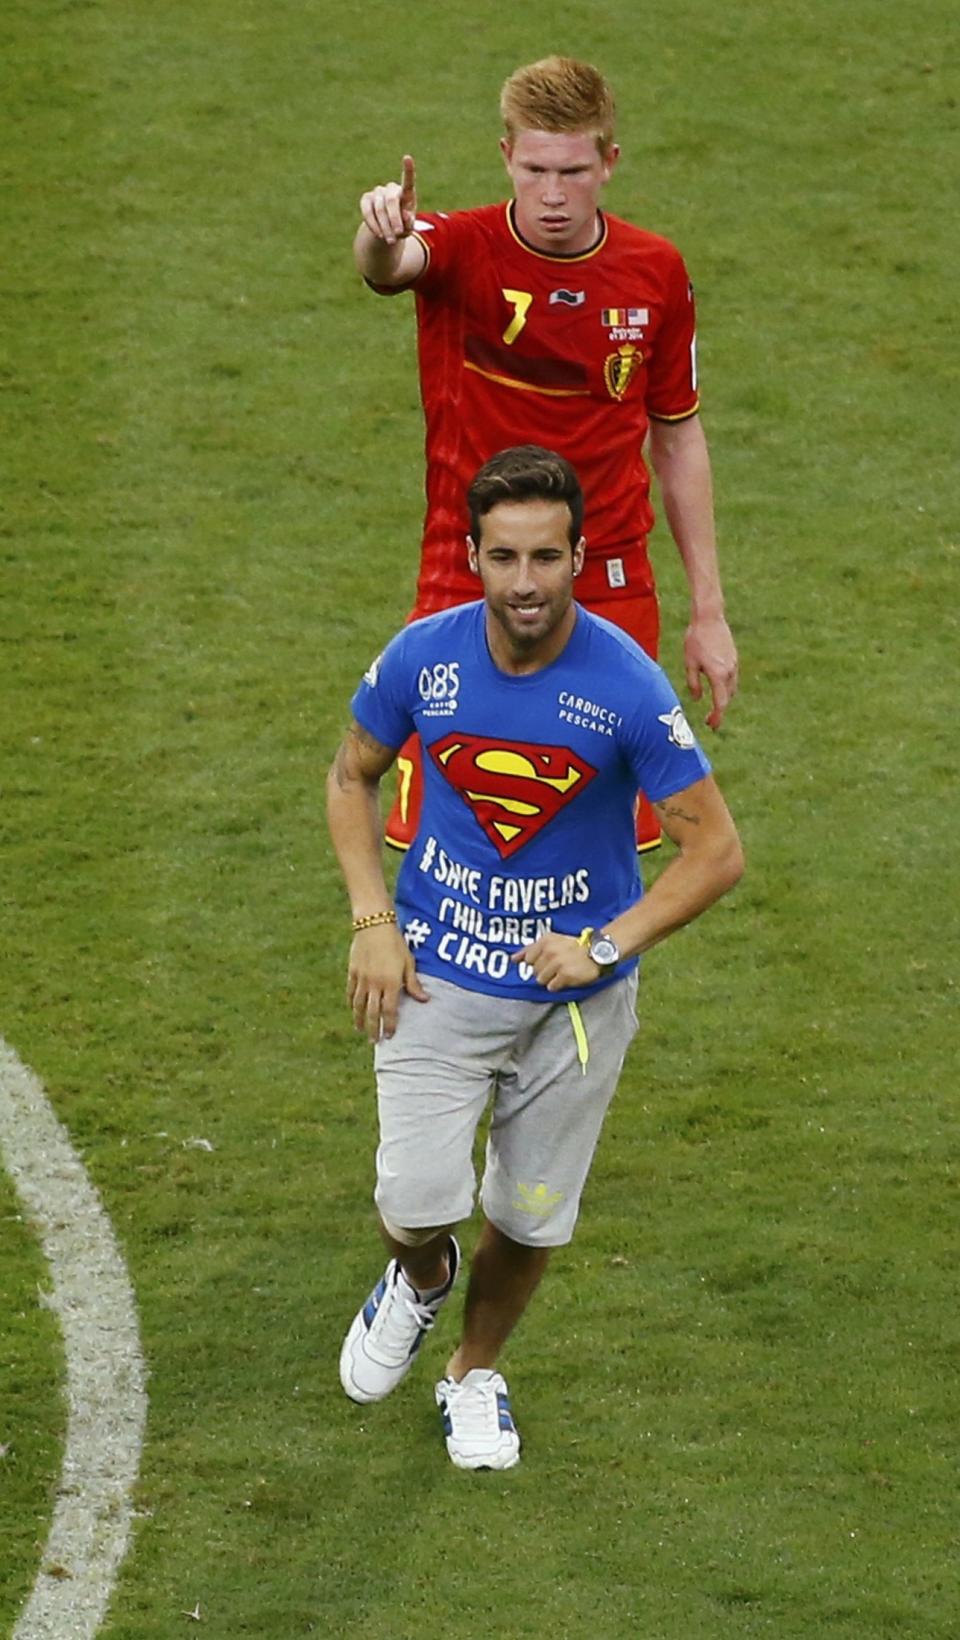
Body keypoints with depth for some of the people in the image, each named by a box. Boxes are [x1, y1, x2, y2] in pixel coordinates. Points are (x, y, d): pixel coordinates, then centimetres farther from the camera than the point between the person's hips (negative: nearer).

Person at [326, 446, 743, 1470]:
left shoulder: (627, 686, -18)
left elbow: (715, 853, -12)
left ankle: (475, 1373, 40)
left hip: (575, 990, 0)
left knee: (531, 1216, 10)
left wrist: (606, 946, -22)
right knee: (418, 1207, -10)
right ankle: (419, 1277, 28)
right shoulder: (423, 657, -12)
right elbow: (352, 778, 7)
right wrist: (372, 922, -4)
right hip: (438, 973, 0)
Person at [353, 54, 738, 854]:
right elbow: (386, 265, -35)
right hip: (466, 598, -2)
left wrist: (708, 611, 10)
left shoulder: (656, 272, 0)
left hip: (611, 600, 2)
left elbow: (678, 438, 10)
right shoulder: (464, 251, -10)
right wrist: (382, 234, -61)